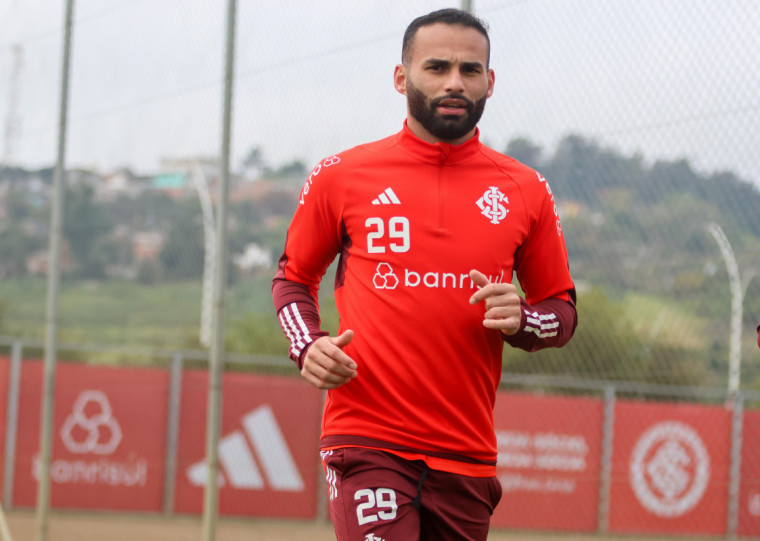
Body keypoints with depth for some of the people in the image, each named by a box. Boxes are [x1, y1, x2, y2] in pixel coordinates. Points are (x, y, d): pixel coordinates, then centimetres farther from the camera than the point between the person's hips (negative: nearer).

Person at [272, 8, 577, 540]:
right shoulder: (341, 176, 4)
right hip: (367, 441, -3)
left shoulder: (526, 191, 8)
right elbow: (294, 276, 18)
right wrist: (307, 345, -3)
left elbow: (562, 311, 15)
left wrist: (520, 320, -8)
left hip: (468, 452, 3)